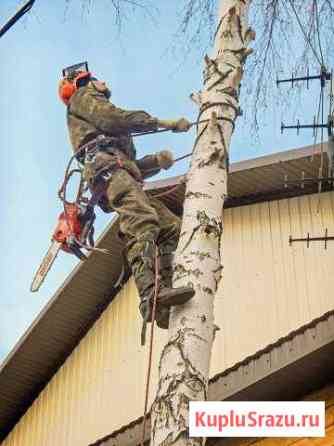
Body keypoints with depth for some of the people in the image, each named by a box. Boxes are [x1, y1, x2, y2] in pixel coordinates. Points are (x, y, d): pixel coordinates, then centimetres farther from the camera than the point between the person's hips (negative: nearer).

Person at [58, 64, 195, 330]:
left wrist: (156, 162, 14)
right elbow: (116, 118, -1)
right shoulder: (83, 97, 21)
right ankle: (151, 297, -53)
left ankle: (164, 306, -21)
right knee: (142, 223, -32)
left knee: (172, 228, -5)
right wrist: (165, 123, 3)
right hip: (106, 167, -9)